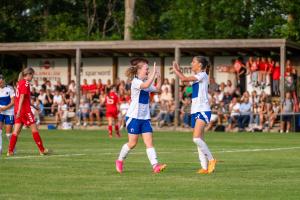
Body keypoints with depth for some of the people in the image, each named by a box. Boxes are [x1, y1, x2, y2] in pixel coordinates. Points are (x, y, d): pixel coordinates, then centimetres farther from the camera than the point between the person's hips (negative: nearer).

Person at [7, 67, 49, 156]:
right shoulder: (25, 83, -11)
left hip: (19, 110, 8)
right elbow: (22, 97, -19)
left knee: (16, 131, 4)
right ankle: (42, 150, 4)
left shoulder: (20, 82, 16)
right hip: (25, 110, -8)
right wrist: (19, 111, -23)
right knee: (34, 129, 0)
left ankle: (10, 151, -2)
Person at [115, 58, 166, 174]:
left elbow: (157, 89, 21)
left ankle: (155, 165, -17)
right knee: (133, 143, -2)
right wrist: (154, 74, -30)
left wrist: (158, 78, 6)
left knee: (149, 142, -6)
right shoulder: (135, 82, -14)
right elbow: (145, 85, -34)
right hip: (134, 116, -7)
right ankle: (120, 161, 21)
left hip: (145, 118, 7)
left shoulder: (146, 82, 13)